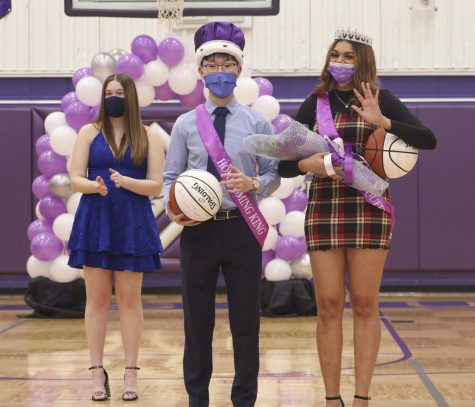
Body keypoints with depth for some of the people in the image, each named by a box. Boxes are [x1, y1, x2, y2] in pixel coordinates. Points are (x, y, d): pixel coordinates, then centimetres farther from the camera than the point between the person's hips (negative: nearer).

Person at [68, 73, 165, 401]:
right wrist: (94, 185, -20)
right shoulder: (89, 132, 6)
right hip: (95, 223, 1)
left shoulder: (149, 136, 3)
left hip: (132, 225, -1)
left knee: (130, 299, 3)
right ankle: (98, 372, 8)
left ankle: (131, 373, 7)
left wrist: (126, 181, -19)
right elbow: (75, 179, 1)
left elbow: (156, 186, -2)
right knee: (97, 298, 2)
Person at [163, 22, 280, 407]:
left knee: (246, 319, 5)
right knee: (197, 320, 8)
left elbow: (274, 174, 4)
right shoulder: (186, 124, 3)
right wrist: (173, 209, -15)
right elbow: (170, 177, 4)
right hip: (197, 230, 0)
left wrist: (253, 184, -17)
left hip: (242, 228, 0)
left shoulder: (257, 123, 3)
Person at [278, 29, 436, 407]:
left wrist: (382, 122, -21)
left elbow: (428, 139, -9)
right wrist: (307, 164, -15)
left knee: (365, 304, 1)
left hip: (369, 209, -1)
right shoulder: (314, 104, 7)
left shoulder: (380, 99, 2)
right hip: (324, 209, 2)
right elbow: (284, 163, 6)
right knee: (328, 305, 1)